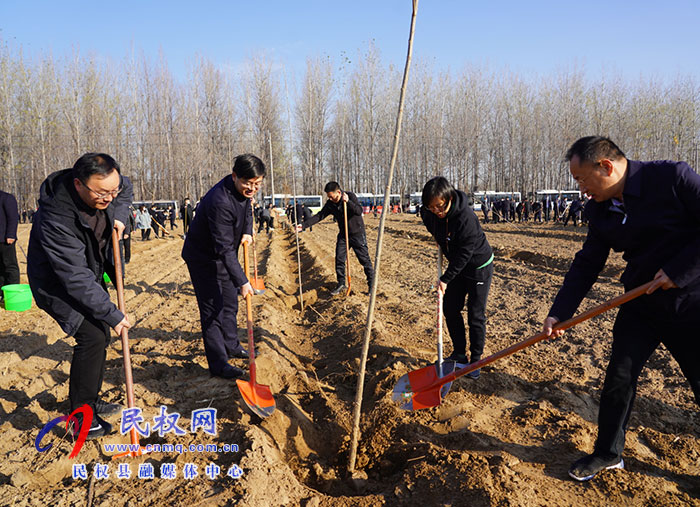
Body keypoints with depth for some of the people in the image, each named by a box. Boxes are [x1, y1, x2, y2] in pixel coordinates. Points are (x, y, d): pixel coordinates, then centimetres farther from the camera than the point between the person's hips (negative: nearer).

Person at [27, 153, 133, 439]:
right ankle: (81, 416, -1)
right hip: (58, 284, -8)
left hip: (91, 273, 8)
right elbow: (76, 278, -34)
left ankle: (91, 400, 33)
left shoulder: (107, 186, -17)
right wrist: (112, 314, -30)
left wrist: (119, 216, -9)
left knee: (100, 335, 14)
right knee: (92, 337, -17)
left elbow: (127, 190, 11)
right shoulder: (56, 218, -38)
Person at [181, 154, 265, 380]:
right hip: (203, 257, -9)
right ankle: (218, 365, 1)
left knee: (230, 302, 19)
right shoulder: (220, 202, -35)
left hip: (224, 255, 9)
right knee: (212, 310, -6)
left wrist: (247, 231, 1)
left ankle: (231, 346, 36)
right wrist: (242, 281, -34)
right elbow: (224, 249, -34)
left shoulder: (244, 190, -8)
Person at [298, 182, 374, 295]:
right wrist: (304, 225, -10)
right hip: (343, 235, 5)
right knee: (339, 259, 3)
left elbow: (359, 211, -25)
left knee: (364, 259, -1)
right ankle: (341, 284, 17)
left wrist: (348, 202, -37)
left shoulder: (351, 196, -15)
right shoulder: (330, 204, -3)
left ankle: (371, 284, 11)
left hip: (357, 233, -5)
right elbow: (319, 216, -2)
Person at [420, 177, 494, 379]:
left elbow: (464, 254, -27)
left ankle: (475, 360, 13)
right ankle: (459, 354, 25)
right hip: (458, 266, 7)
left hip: (479, 267, -7)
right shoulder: (430, 214, -13)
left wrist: (446, 278, -23)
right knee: (450, 309, 10)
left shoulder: (466, 217, -33)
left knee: (475, 316, -2)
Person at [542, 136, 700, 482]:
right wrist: (558, 313, -4)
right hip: (642, 304, 5)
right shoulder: (600, 210, 0)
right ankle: (608, 453, 23)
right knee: (619, 377, 4)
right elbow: (587, 264, 2)